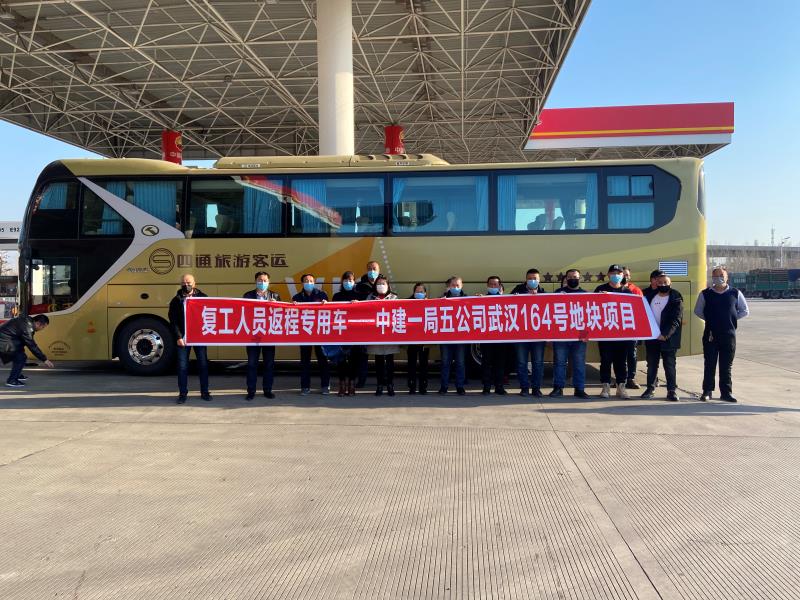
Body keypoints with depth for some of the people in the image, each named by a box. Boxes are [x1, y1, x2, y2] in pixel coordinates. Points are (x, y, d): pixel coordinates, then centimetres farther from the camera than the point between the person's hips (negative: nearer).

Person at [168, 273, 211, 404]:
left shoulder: (203, 297, 4)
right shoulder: (176, 300, 4)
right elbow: (173, 321, 1)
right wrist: (179, 337, -8)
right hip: (183, 337, 0)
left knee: (203, 364, 5)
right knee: (182, 366, 2)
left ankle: (204, 392, 16)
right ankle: (182, 394, 12)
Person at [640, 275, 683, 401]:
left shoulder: (676, 299, -6)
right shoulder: (650, 297, 8)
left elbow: (676, 320, -14)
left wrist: (665, 334, -24)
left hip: (668, 338, -4)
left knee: (669, 365, 1)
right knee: (651, 365, 9)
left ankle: (672, 391, 7)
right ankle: (650, 388, 17)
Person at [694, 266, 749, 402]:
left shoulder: (735, 293, 3)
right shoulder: (705, 294, 3)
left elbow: (745, 311, 11)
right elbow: (698, 311, 13)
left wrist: (731, 319, 1)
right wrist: (710, 319, 3)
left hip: (729, 334, 0)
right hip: (710, 334, 0)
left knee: (727, 365, 6)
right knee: (709, 364, 3)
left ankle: (726, 392, 12)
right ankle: (707, 391, 9)